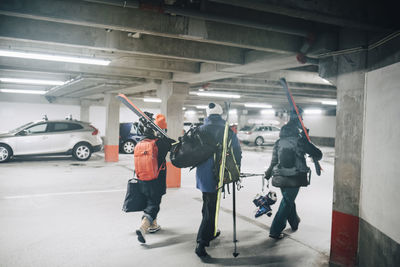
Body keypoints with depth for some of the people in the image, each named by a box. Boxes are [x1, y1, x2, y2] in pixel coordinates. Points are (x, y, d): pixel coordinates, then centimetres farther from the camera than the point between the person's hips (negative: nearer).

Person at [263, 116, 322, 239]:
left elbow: (274, 162, 4)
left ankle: (295, 222, 44)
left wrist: (268, 174, 21)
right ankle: (275, 231, 4)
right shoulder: (300, 140, -8)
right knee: (287, 203, 4)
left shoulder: (278, 143, 1)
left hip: (281, 178, 4)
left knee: (288, 200, 24)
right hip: (295, 178, -4)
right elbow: (317, 154, -3)